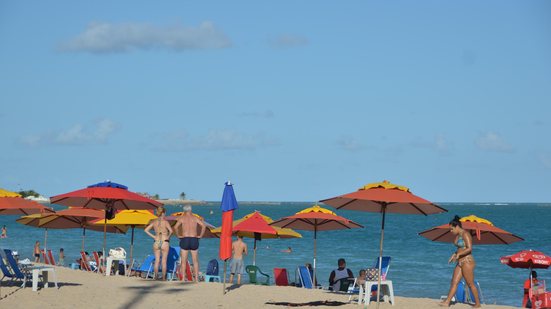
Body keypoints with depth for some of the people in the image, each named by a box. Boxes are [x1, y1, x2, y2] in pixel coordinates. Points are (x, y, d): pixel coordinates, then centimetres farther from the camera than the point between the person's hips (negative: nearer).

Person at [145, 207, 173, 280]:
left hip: (156, 242, 3)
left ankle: (155, 277, 8)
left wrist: (153, 236, 3)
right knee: (164, 261, 4)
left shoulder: (154, 222, 3)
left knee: (157, 261, 9)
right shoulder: (165, 222, -9)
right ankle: (164, 277, 6)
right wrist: (168, 236, -5)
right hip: (165, 242, -3)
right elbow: (171, 230, -22)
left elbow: (146, 230, 0)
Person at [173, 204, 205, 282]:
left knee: (183, 261, 6)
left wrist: (178, 235, -2)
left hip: (184, 240, -1)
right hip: (194, 240, 1)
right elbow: (204, 226, -9)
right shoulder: (195, 218, 6)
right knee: (195, 261, 9)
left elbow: (176, 227, -14)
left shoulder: (182, 218, 2)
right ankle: (196, 279, 6)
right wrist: (200, 235, -3)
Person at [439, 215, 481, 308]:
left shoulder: (465, 234, -14)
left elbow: (469, 249, -23)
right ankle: (447, 302, 0)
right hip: (460, 262, 9)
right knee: (454, 282, 3)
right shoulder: (458, 235, 14)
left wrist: (458, 254, -20)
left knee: (470, 284, -2)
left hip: (467, 261, -9)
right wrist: (454, 255, 13)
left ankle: (478, 303, 9)